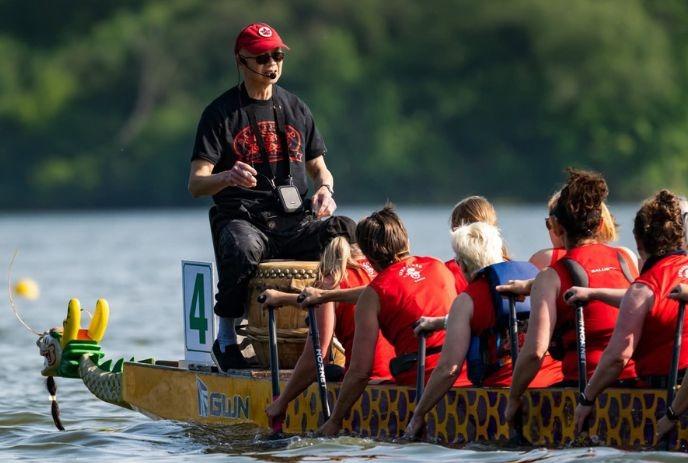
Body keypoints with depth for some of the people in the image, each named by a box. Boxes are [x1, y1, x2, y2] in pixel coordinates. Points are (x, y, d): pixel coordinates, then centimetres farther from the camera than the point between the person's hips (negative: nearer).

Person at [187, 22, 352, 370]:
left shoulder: (295, 109, 18)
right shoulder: (221, 113, 3)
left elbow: (319, 168, 24)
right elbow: (196, 184, -4)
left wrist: (325, 189, -2)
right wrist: (227, 177, -28)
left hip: (294, 220, 4)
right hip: (242, 219, -4)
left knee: (346, 235, -26)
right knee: (243, 249, -40)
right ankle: (226, 338, -21)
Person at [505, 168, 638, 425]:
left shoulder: (551, 278, -4)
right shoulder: (626, 260, 10)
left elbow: (535, 351, -13)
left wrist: (513, 399, -1)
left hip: (584, 383, -5)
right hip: (635, 381, 5)